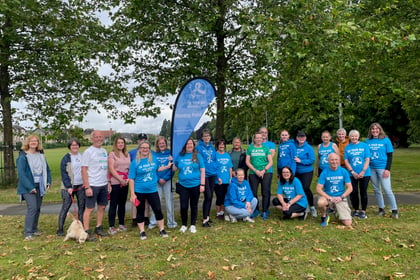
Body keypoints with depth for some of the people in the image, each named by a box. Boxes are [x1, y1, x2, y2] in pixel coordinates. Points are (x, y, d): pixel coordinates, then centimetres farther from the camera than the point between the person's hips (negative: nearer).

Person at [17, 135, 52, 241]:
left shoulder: (41, 155, 10)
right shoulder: (23, 156, -9)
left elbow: (47, 169, 17)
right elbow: (21, 173, -14)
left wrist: (48, 182, 5)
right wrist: (30, 187, -19)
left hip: (39, 186, 6)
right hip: (28, 187, -6)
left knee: (38, 208, 10)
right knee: (32, 208, -13)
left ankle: (34, 229, 23)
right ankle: (28, 233, -7)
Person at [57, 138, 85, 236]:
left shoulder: (82, 157, 9)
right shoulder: (66, 158, -3)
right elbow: (64, 174, -7)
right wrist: (68, 187, -14)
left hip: (81, 185, 4)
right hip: (69, 186, -4)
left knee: (82, 206, 6)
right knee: (65, 207, -1)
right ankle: (60, 229, 7)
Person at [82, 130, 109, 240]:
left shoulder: (104, 151, 12)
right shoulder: (88, 152, -8)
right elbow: (84, 170, -12)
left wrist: (108, 182, 12)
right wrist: (87, 187, -17)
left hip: (104, 185, 7)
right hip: (93, 185, -7)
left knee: (102, 207, 13)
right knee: (89, 208, -1)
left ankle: (99, 228, 25)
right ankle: (86, 231, 7)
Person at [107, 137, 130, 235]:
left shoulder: (127, 155, 15)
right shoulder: (112, 154, -2)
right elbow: (111, 169, -9)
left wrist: (128, 179, -3)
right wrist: (120, 179, -14)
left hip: (125, 182, 5)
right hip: (115, 182, -5)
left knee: (122, 204, 11)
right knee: (113, 204, -2)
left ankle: (121, 224, 20)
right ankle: (111, 226, 3)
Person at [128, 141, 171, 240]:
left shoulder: (154, 159, 1)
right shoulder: (135, 162, -9)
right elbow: (131, 179, -9)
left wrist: (168, 166, 11)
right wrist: (132, 194, -12)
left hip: (152, 190, 2)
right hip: (139, 191, -2)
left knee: (158, 210, 4)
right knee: (140, 212, 10)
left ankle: (162, 229, 21)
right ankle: (142, 231, 25)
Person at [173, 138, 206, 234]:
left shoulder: (197, 156, -1)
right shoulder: (180, 156, 3)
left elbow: (202, 171, -2)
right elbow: (174, 168, 8)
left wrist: (202, 184, -6)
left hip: (195, 185, -1)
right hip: (183, 185, 1)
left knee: (194, 206, 11)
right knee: (183, 206, 2)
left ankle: (193, 225, 26)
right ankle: (184, 225, 22)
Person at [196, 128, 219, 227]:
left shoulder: (212, 147, 12)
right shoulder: (199, 147, -5)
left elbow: (215, 160, 15)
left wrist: (217, 173, 12)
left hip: (212, 174, 6)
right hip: (204, 174, -6)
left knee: (210, 196, 11)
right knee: (208, 196, -10)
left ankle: (207, 216, 24)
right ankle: (205, 220, -3)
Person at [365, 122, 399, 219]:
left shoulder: (386, 140, -1)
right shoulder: (367, 141, 6)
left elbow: (390, 156, -1)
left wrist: (388, 169, -10)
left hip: (382, 168, -3)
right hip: (371, 168, 4)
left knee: (387, 190, -7)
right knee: (376, 190, 11)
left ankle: (395, 210, 4)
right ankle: (381, 209, 22)